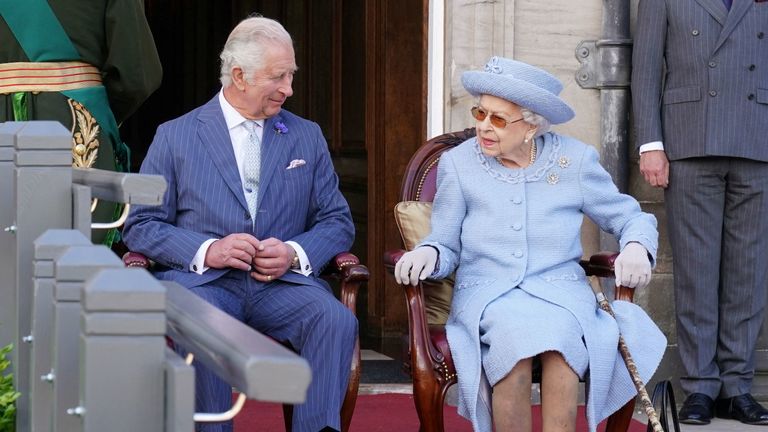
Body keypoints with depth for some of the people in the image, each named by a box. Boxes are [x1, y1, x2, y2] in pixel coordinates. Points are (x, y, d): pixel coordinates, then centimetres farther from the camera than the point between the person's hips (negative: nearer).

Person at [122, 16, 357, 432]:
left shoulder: (307, 136, 17)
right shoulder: (175, 136, 8)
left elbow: (337, 221, 15)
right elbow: (141, 225, 4)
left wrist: (295, 253, -7)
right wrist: (206, 250, -13)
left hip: (282, 282, 2)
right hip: (201, 279, -2)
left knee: (336, 320, -29)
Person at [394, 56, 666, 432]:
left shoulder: (575, 160, 7)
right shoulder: (458, 164, 7)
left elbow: (631, 218, 15)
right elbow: (446, 247, 10)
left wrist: (637, 247, -8)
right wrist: (427, 253, -14)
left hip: (560, 289, 0)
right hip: (486, 294, 0)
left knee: (558, 330, -36)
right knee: (514, 331, -36)